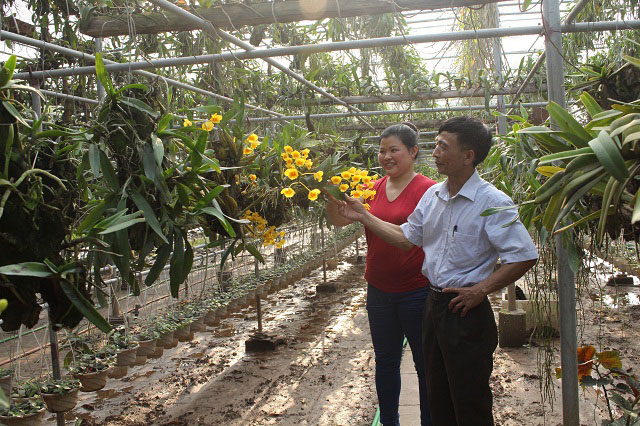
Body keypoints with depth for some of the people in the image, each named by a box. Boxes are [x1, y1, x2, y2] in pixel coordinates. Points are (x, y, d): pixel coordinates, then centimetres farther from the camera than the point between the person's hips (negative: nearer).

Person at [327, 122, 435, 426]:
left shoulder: (426, 189, -11)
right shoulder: (374, 189, 5)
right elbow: (339, 220, -1)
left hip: (416, 292, -5)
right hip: (379, 291, 6)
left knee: (425, 363, 11)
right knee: (385, 360, 19)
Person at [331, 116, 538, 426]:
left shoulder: (492, 202, -16)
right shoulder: (433, 195, 6)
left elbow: (524, 256, -18)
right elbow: (407, 237, 15)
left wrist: (481, 290, -17)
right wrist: (363, 217, 12)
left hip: (467, 311, -7)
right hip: (434, 303, 7)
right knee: (438, 399, 20)